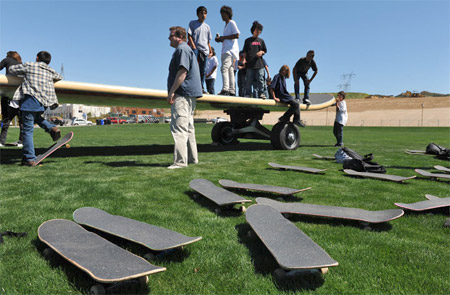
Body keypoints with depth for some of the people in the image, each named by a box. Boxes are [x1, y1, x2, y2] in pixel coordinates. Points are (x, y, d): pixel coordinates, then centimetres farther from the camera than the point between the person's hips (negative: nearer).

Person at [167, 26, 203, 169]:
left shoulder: (182, 49, -8)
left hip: (182, 94, -11)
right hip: (189, 95, 11)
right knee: (188, 127, 14)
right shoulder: (187, 49, 25)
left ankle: (180, 161, -16)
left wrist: (171, 92, -21)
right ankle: (192, 158, 21)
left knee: (178, 128, -14)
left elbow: (182, 72, -20)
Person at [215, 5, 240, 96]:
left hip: (230, 50, -10)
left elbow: (237, 35, -12)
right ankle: (232, 91, 7)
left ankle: (225, 89, -33)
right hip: (226, 51, 10)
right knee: (230, 70, 6)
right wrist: (220, 39, 11)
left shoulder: (232, 23, 0)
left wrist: (223, 37, -11)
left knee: (224, 68, -23)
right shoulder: (226, 26, 27)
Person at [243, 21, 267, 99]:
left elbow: (265, 51, 19)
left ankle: (261, 93, 0)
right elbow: (245, 52, 8)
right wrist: (244, 59, -7)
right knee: (249, 80, -1)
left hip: (259, 64, 1)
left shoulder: (261, 41, 17)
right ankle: (248, 94, 2)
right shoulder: (248, 40, 11)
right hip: (250, 64, -1)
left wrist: (261, 52, -3)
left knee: (260, 79, -4)